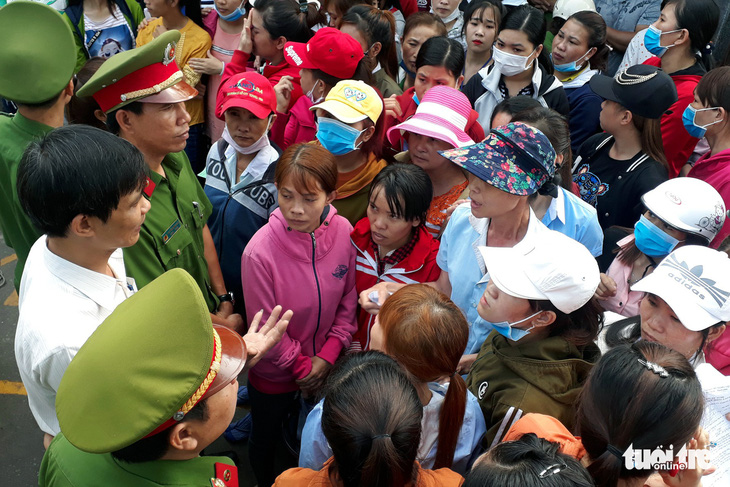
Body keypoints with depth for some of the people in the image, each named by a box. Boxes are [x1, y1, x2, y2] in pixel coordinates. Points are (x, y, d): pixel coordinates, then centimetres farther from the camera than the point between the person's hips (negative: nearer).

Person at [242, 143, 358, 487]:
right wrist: (301, 368, -10)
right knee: (265, 437, 23)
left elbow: (349, 298, -6)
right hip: (275, 374, -3)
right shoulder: (260, 252, -30)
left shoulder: (343, 232, -18)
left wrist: (327, 356, -11)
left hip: (326, 367, 3)